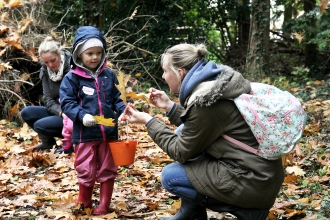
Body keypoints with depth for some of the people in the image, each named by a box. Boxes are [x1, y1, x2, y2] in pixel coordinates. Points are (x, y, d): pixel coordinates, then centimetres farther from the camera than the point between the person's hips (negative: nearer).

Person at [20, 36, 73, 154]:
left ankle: (72, 141, -5)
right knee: (26, 113, -9)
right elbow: (48, 99, -5)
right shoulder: (45, 70, -1)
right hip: (57, 110, 7)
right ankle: (48, 142, 10)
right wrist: (61, 111, -24)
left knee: (39, 125, -23)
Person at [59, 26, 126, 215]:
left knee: (108, 171, 10)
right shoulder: (72, 78, -6)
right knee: (86, 172, 6)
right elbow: (67, 103, -9)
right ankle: (85, 205, 27)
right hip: (85, 134, -3)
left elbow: (116, 98, 12)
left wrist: (123, 111, -8)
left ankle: (104, 206, 23)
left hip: (109, 132, 3)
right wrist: (81, 116, -24)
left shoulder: (108, 75, 5)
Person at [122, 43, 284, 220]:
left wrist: (148, 121, -2)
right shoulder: (217, 78, 4)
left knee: (170, 176, -1)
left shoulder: (205, 101, -22)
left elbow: (181, 152, -10)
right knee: (182, 133, 11)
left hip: (254, 181, -9)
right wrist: (169, 106, 13)